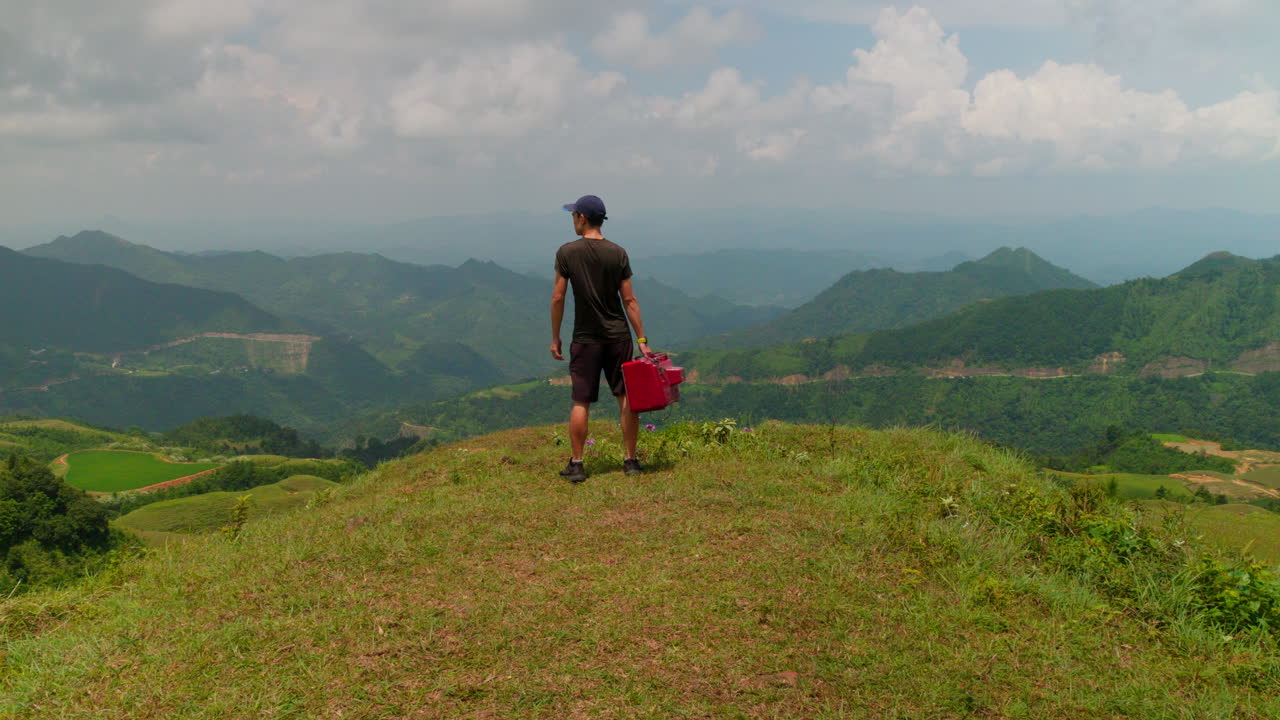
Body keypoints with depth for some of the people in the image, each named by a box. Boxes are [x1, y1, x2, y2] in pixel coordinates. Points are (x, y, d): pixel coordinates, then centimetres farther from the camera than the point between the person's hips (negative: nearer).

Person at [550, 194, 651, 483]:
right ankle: (630, 460, 12)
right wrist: (642, 340, 2)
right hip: (618, 336, 2)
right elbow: (629, 300, -1)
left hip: (586, 339, -2)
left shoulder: (567, 252, -6)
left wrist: (555, 338, 3)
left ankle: (576, 464, 10)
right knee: (626, 398, 8)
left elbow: (557, 298, -6)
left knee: (581, 402, 5)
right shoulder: (618, 253, 1)